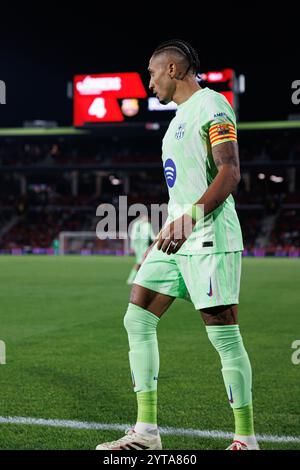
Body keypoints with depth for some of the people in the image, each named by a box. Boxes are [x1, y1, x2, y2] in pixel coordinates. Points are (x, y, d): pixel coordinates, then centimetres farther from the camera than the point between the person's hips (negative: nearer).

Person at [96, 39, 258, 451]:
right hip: (177, 236, 10)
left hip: (209, 236, -10)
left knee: (224, 335, -7)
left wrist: (190, 220, -28)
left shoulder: (211, 105, -6)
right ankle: (146, 432, 8)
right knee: (138, 320, 4)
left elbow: (230, 173, -18)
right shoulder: (181, 114, 22)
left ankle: (246, 440, 4)